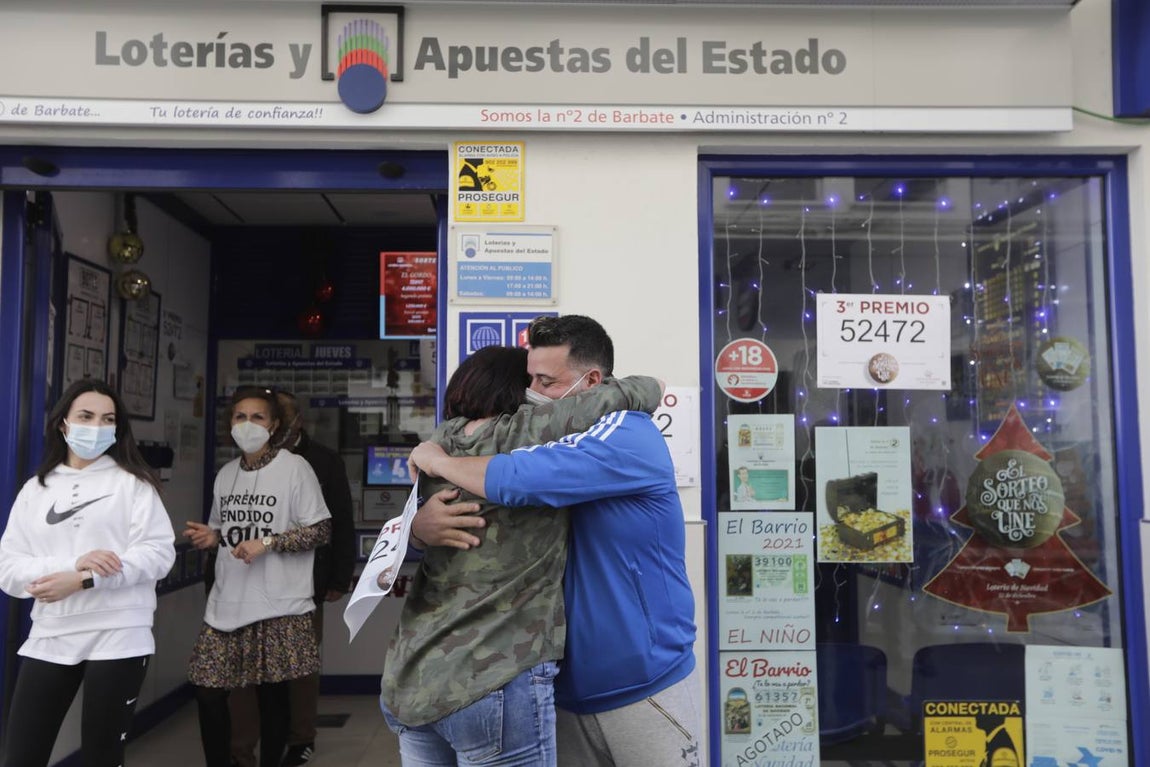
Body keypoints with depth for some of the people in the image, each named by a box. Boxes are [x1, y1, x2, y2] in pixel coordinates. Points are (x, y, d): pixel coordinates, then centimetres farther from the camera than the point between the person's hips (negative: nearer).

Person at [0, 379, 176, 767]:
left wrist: (83, 581, -17)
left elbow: (159, 553, -8)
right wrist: (72, 564, -15)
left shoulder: (132, 482, 2)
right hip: (49, 638, 3)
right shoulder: (35, 489, 10)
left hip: (118, 636, -3)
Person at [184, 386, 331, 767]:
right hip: (227, 602, 6)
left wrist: (268, 542, -18)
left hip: (277, 606, -5)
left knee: (272, 694, 4)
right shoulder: (226, 473, 12)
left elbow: (322, 531, -9)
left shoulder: (294, 467, -7)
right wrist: (211, 537, 1)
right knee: (207, 691, 5)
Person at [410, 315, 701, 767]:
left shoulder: (629, 436, -17)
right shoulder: (542, 442, 4)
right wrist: (422, 524, -19)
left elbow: (518, 479, -31)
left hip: (646, 691, -6)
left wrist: (436, 459, -13)